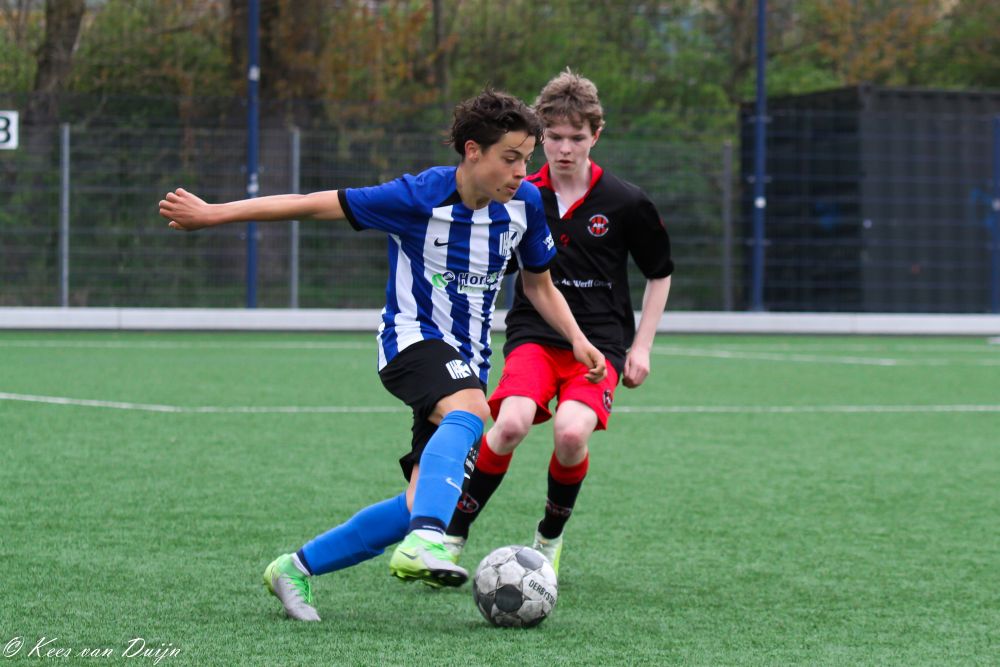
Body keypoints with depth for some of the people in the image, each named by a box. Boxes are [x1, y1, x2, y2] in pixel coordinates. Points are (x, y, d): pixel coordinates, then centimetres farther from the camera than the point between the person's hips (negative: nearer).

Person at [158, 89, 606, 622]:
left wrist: (576, 338, -2)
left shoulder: (525, 203, -1)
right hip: (412, 338, -5)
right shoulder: (418, 198, -16)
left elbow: (538, 284, 15)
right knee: (468, 411, -39)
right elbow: (315, 205, -13)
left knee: (420, 507, -5)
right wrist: (211, 214, -13)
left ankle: (297, 568, 10)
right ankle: (424, 544, -56)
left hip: (466, 360, 6)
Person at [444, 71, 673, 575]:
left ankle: (550, 536, 3)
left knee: (571, 432, -27)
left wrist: (641, 345, 7)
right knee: (511, 423, -29)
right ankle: (451, 536, -14)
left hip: (600, 339, -1)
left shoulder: (626, 203, -2)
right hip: (533, 333, 1)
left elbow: (660, 273, 12)